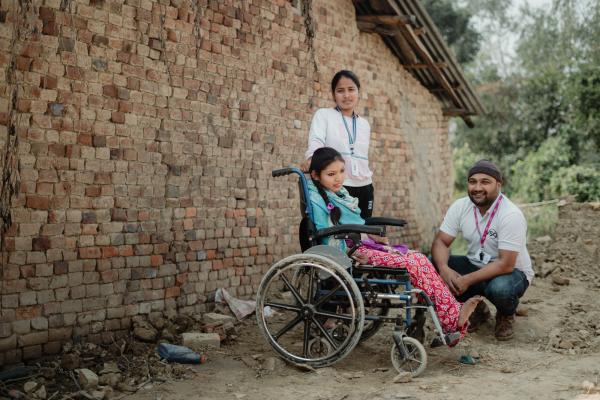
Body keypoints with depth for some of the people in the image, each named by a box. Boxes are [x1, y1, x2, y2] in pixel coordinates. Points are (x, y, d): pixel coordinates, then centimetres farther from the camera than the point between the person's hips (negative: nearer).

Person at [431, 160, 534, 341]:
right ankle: (476, 309, 5)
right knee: (433, 263, -17)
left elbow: (505, 265, -29)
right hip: (475, 265, 5)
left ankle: (506, 315, 2)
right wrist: (444, 269, -31)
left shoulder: (511, 215, -26)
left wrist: (467, 280, -33)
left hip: (512, 271, -5)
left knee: (500, 289, -39)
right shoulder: (460, 207, -9)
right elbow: (440, 241, -10)